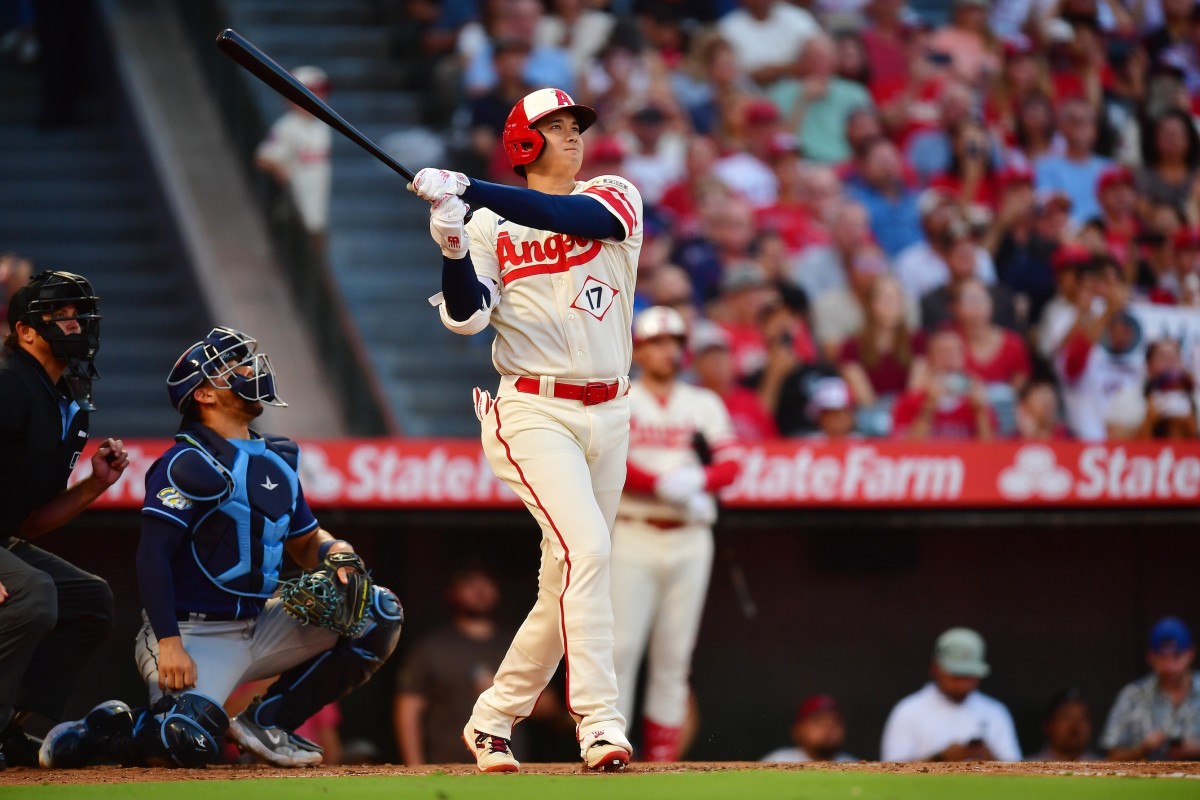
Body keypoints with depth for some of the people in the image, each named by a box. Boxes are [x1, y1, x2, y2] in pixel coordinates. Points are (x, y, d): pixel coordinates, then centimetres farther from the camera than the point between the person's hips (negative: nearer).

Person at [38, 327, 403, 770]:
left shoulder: (277, 461, 13)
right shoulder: (188, 463, -11)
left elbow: (305, 541, 22)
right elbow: (152, 555, -17)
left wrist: (335, 551, -3)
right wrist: (169, 644, -26)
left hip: (259, 627, 8)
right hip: (193, 634, -8)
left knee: (380, 613, 0)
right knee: (191, 744, -32)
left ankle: (267, 720, 1)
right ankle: (92, 734, 2)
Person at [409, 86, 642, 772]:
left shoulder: (615, 198, 6)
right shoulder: (491, 225, 3)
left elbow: (574, 216, -17)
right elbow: (466, 317, -9)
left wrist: (466, 188, -26)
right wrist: (453, 247, -28)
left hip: (608, 416, 4)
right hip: (534, 412, -4)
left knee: (565, 586, 8)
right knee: (584, 548, -23)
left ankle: (494, 720, 22)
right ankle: (599, 724, -27)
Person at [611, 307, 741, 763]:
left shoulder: (705, 405, 14)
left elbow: (730, 465, 3)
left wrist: (696, 481, -18)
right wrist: (666, 485, -21)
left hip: (690, 541, 3)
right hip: (632, 537, -3)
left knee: (674, 654, 2)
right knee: (621, 646, -10)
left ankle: (662, 760, 3)